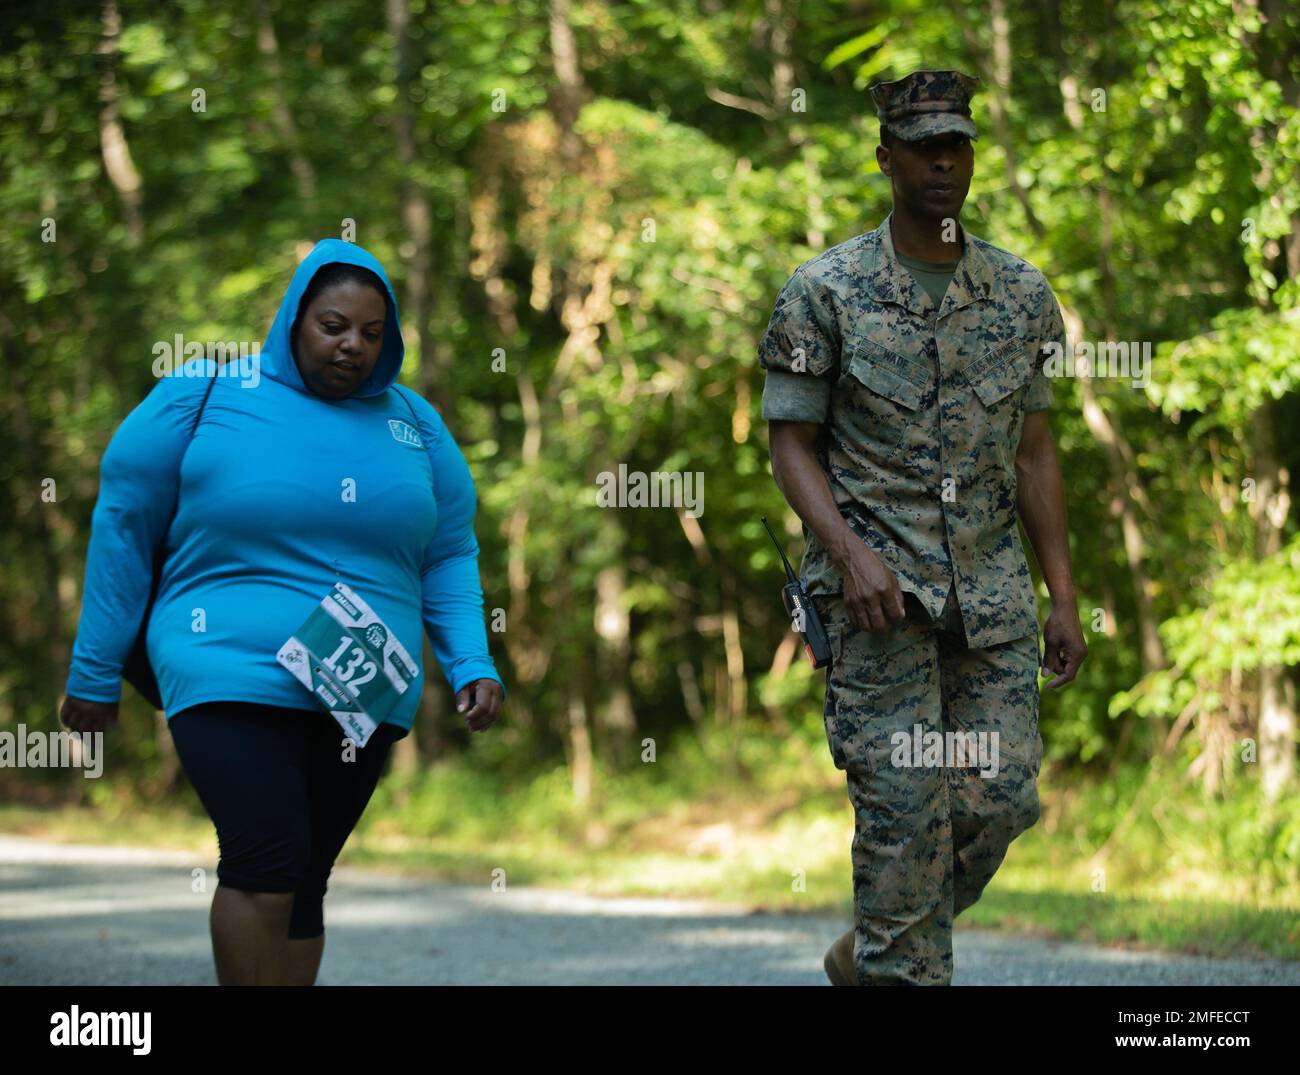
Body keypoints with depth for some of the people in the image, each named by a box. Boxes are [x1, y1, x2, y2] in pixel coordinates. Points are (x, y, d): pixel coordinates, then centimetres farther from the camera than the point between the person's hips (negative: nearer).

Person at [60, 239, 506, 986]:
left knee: (303, 881, 7)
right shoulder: (208, 393, -1)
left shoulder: (414, 423, 9)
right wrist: (96, 673, 4)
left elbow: (449, 554, 14)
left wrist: (473, 664, -2)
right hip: (234, 676, -4)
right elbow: (124, 524, 3)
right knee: (266, 861, -21)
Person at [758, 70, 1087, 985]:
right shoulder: (825, 291, -1)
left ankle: (870, 955, 21)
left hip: (993, 582, 4)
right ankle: (902, 975, 4)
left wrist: (1064, 597, 9)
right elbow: (792, 442, -1)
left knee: (1004, 798, 1)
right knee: (904, 802, -8)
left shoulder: (1023, 295, 9)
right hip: (880, 582, -4)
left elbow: (1035, 451, 13)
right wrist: (849, 554, -17)